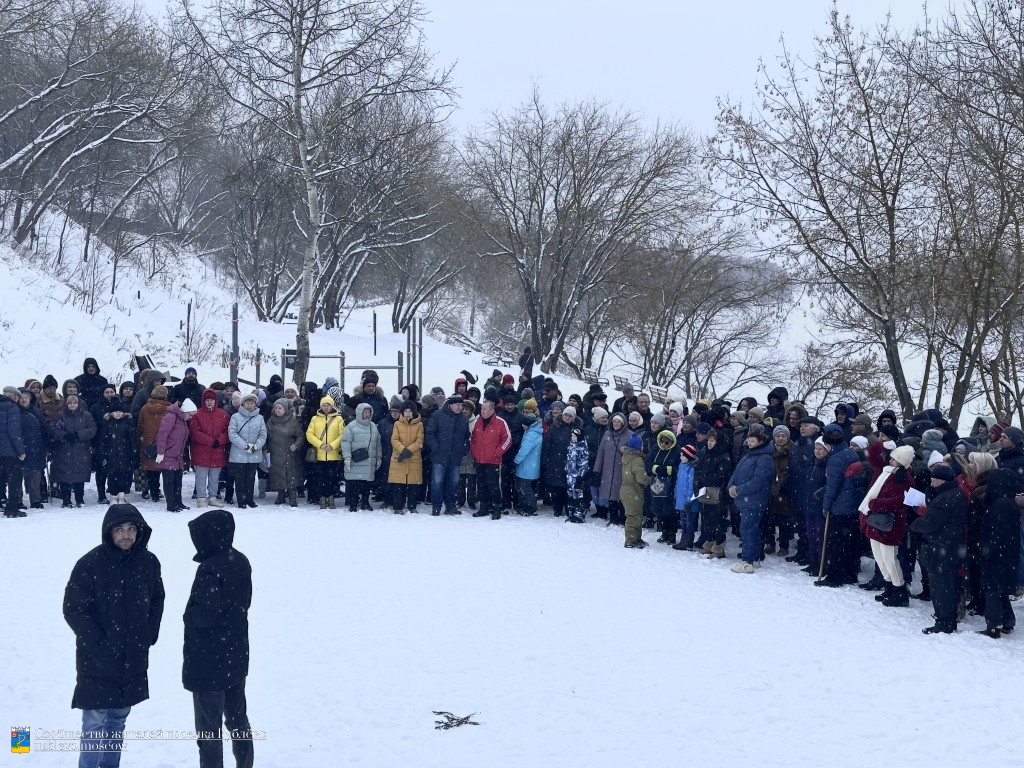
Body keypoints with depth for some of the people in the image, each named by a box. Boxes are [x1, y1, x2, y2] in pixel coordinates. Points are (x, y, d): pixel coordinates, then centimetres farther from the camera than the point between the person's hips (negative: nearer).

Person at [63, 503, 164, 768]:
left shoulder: (149, 562, -1)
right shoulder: (90, 564, -15)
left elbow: (157, 599, 13)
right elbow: (73, 609, -11)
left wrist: (150, 635, 4)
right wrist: (98, 642, -14)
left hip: (133, 659, 5)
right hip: (97, 659, -5)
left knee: (118, 718, 15)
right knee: (95, 722, -5)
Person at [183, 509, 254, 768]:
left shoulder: (210, 568, -23)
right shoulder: (241, 562, 2)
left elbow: (204, 614, -26)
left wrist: (188, 616, -7)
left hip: (209, 661, -8)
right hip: (236, 656, 8)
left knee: (208, 727, 2)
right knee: (237, 719, 20)